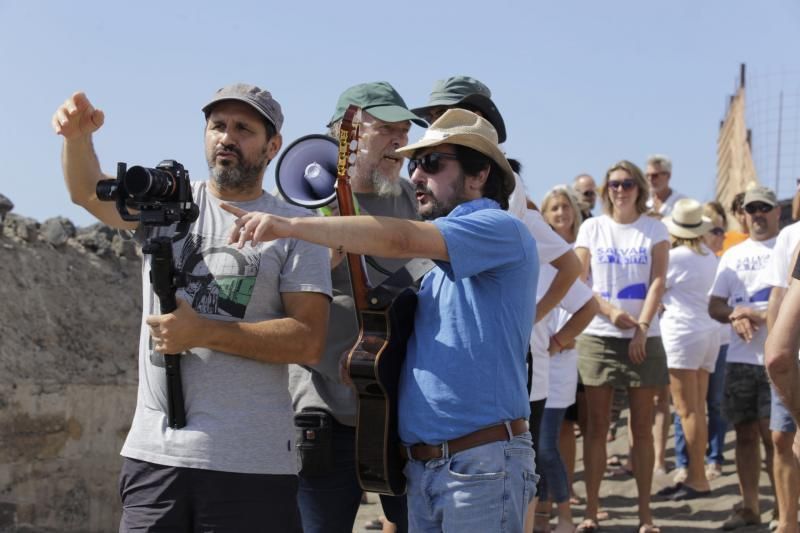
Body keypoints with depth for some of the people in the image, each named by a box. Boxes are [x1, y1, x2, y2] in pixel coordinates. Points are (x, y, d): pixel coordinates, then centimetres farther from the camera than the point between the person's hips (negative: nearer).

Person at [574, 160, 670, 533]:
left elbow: (658, 281, -2)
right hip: (599, 336, 0)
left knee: (642, 427, 3)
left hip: (644, 338, 0)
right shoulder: (592, 228, 7)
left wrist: (642, 327, -14)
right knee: (597, 426, 1)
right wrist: (610, 311, -14)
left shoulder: (654, 229, 6)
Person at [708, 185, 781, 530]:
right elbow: (714, 306, 12)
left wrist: (762, 316, -20)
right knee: (745, 434, 9)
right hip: (740, 357, 5)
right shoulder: (733, 255, 14)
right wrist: (735, 316, -9)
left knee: (774, 436, -8)